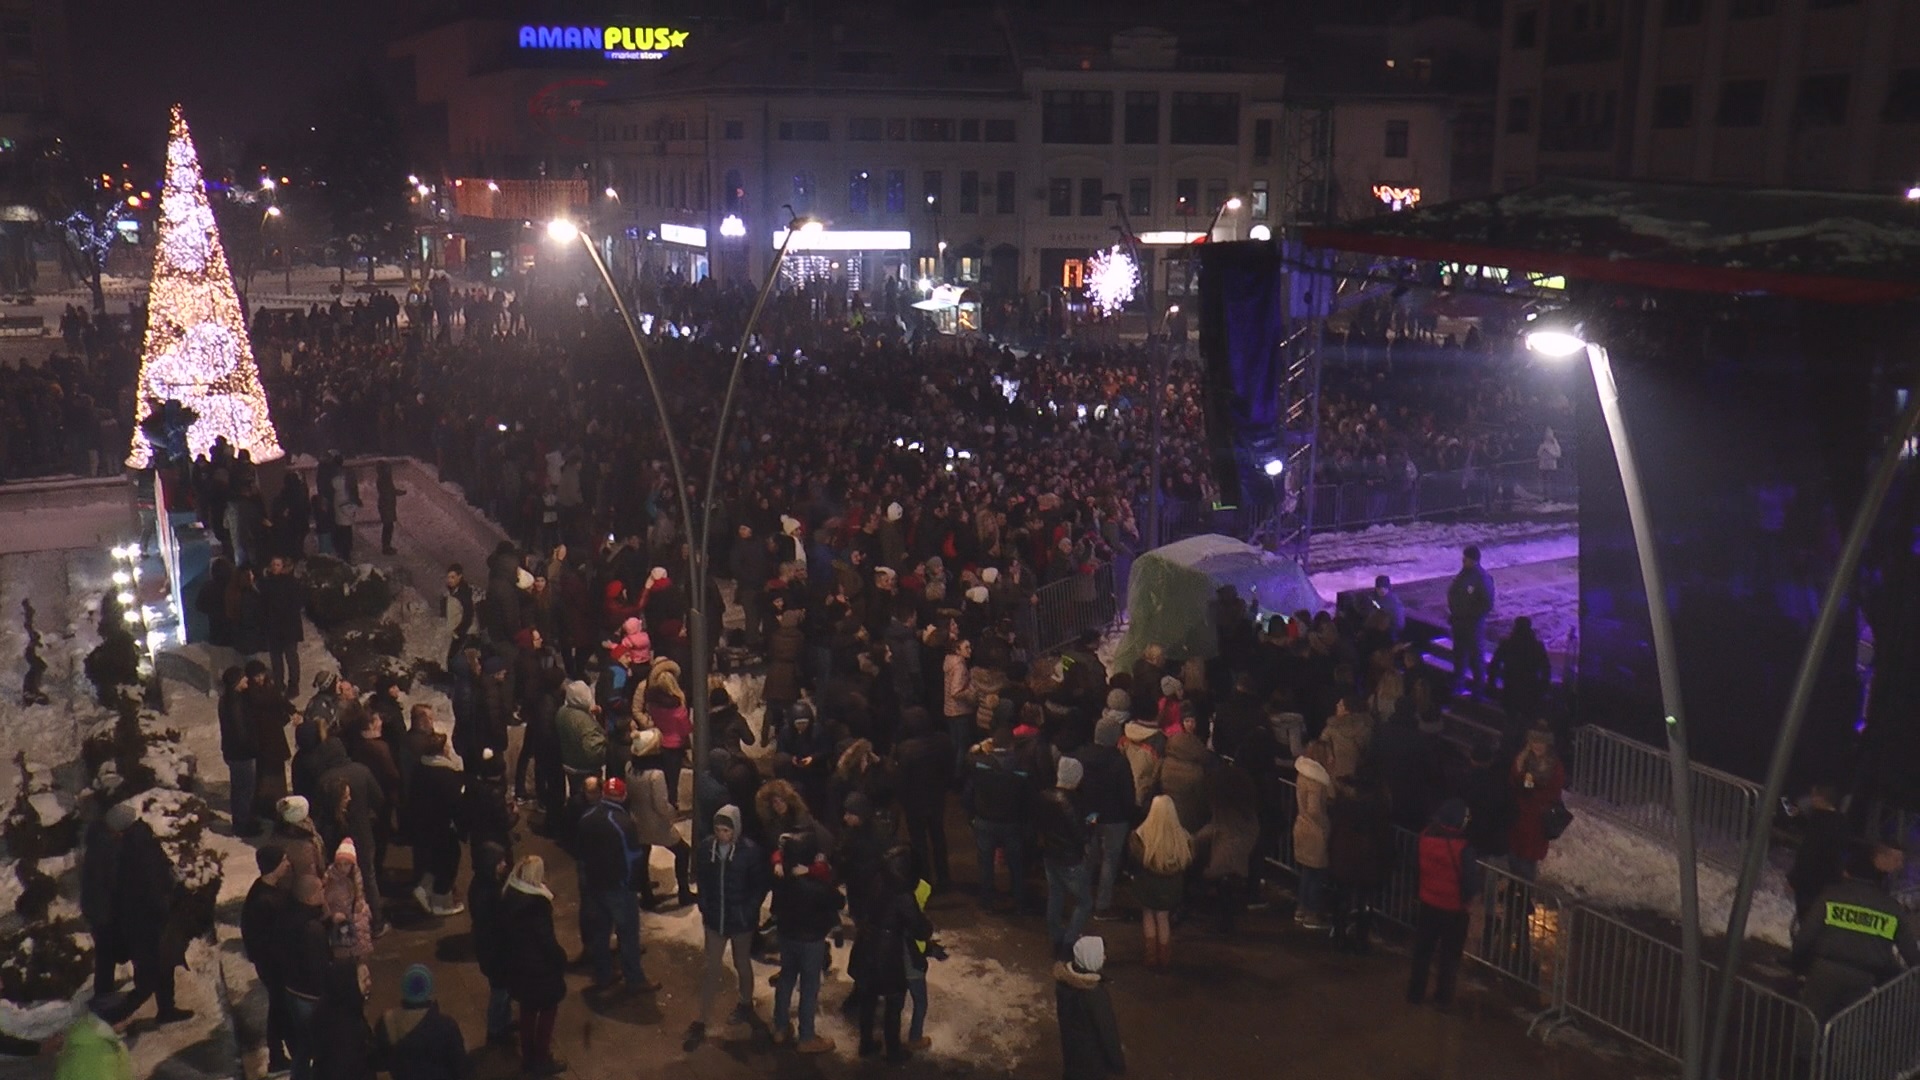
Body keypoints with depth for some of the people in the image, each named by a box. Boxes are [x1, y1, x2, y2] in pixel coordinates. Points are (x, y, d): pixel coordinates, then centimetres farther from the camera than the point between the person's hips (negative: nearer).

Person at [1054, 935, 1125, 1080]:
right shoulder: (1095, 994, -35)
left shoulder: (1064, 977, -14)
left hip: (1070, 1045, 7)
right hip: (1092, 1054, -7)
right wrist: (1118, 1062, -10)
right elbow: (1107, 1032, -23)